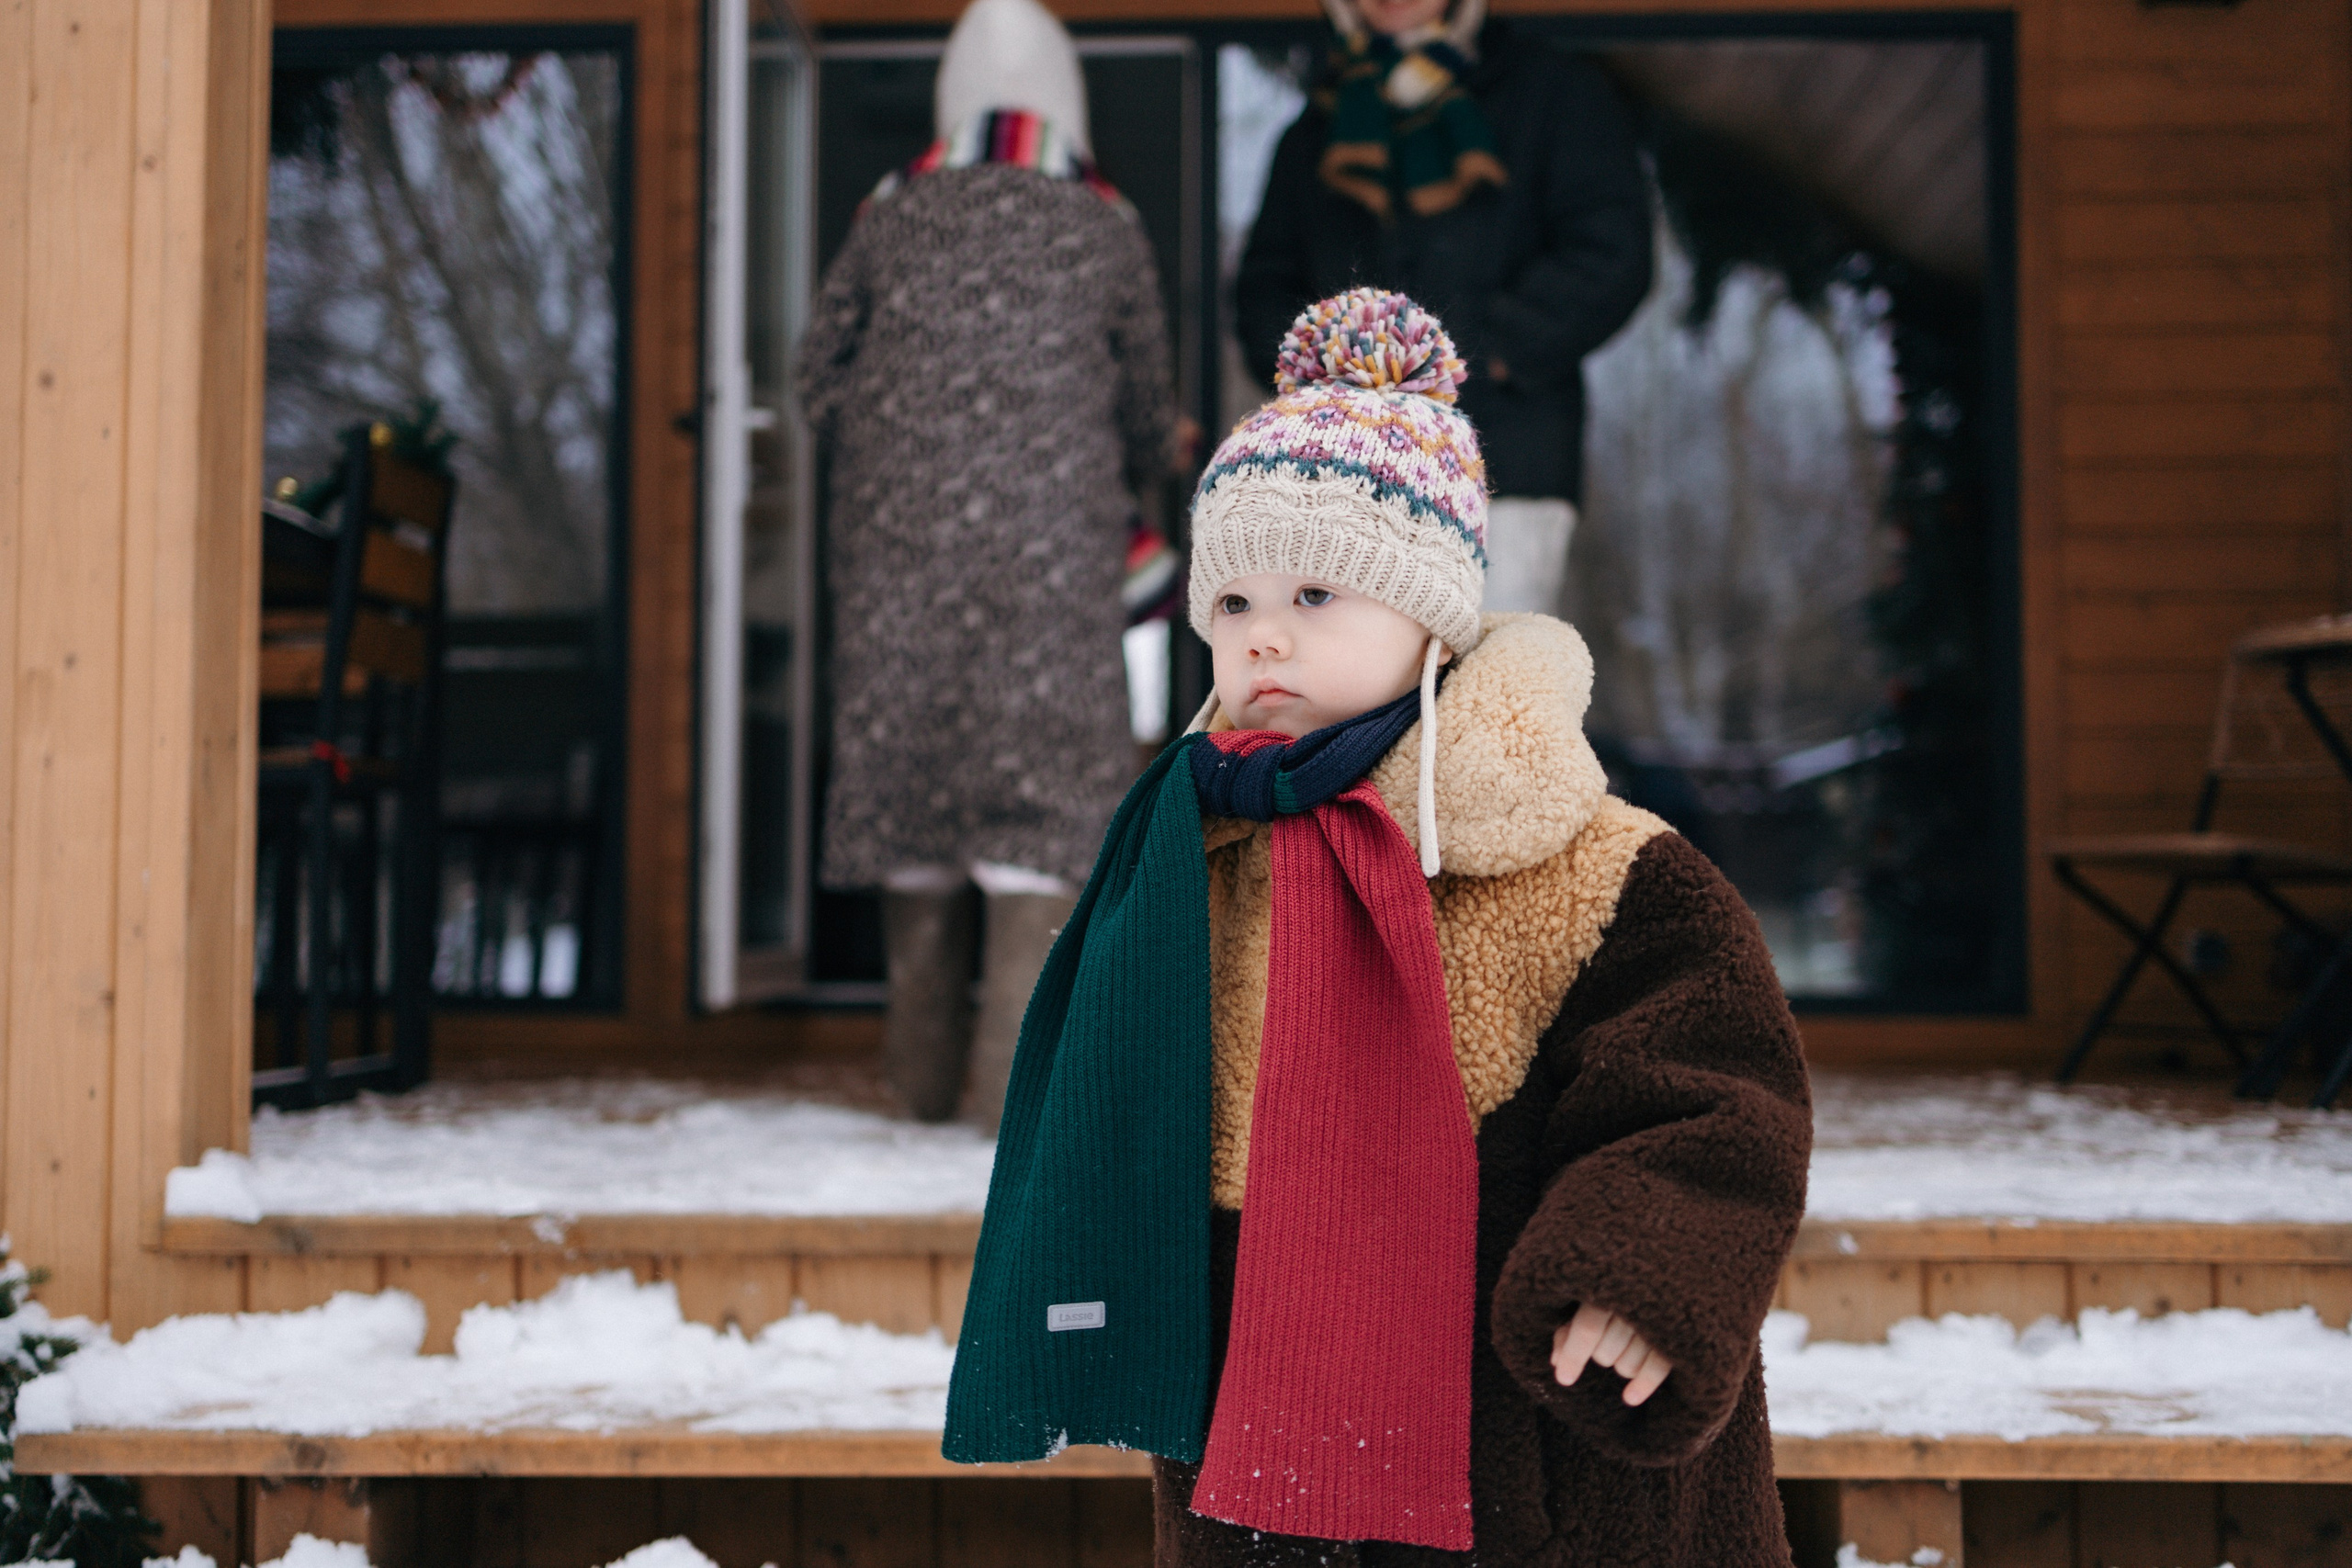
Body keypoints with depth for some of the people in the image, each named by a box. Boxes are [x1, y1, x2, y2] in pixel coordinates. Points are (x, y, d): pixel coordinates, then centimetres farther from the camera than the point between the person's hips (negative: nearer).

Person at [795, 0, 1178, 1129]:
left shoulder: (892, 217, 7)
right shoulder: (1106, 233, 6)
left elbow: (820, 372, 10)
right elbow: (1147, 412, 13)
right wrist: (1120, 488, 33)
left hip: (902, 531, 2)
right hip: (1051, 541, -2)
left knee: (907, 749, 10)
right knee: (1046, 769, -2)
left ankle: (925, 1066, 17)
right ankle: (1012, 1067, -11)